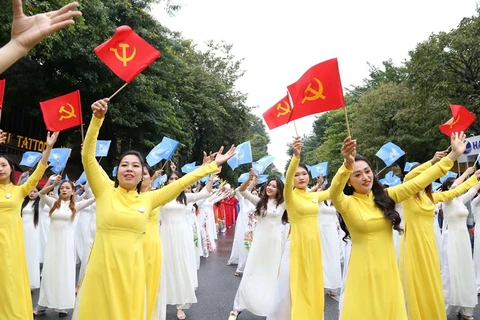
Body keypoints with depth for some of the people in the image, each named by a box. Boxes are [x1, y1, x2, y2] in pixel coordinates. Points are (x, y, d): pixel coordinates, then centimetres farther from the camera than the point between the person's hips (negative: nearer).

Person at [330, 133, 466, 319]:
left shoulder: (386, 196, 4)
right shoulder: (346, 203, -11)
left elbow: (418, 182, 3)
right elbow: (334, 192, -33)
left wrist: (453, 155, 0)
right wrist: (347, 165, -53)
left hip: (388, 269, 5)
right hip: (364, 270, -5)